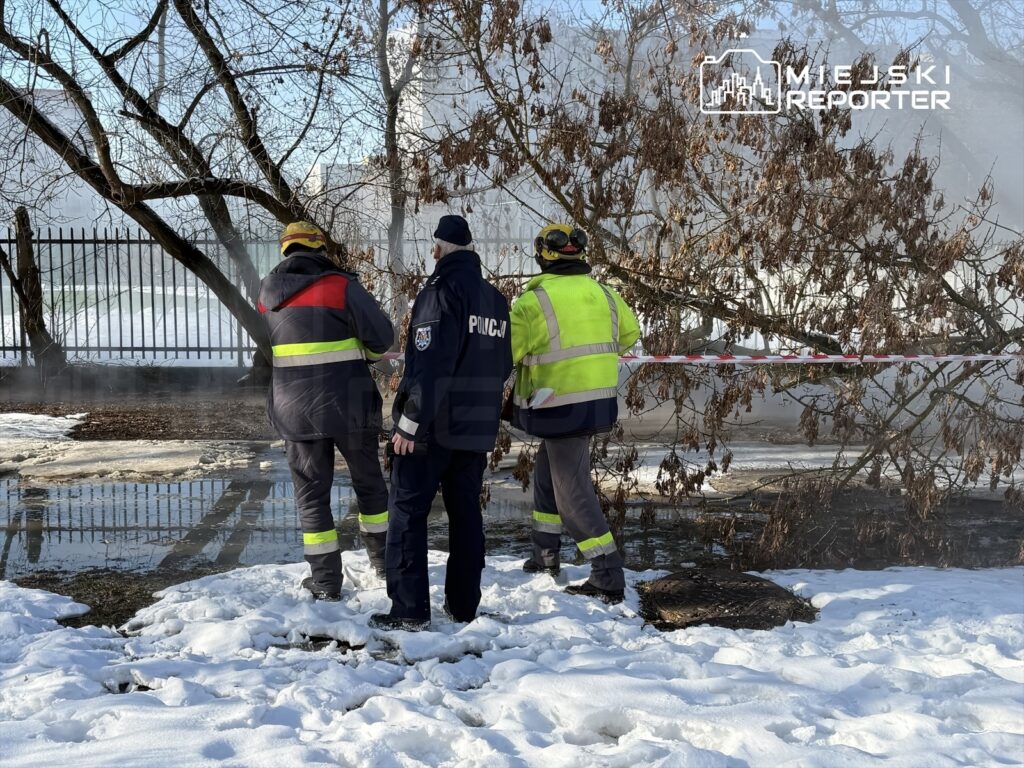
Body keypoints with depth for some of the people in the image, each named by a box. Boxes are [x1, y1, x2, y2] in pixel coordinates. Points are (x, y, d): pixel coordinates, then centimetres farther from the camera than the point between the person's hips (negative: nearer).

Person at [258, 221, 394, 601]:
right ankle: (384, 560, 29)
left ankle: (325, 581, 7)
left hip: (296, 410, 2)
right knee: (368, 482, 17)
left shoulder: (268, 293, 4)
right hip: (348, 406, -2)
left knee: (312, 493, 8)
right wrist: (360, 351, 10)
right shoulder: (341, 285, -9)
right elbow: (382, 337, -11)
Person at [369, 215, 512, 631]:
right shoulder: (496, 299, 12)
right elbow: (503, 366, 17)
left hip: (432, 426, -7)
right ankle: (464, 605, 15)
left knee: (407, 510, -1)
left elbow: (429, 366, -20)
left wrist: (410, 423, -18)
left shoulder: (442, 291, -13)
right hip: (477, 429, 7)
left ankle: (409, 609, -3)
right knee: (466, 513, 12)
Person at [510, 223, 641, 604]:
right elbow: (629, 334, 20)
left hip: (561, 406, -7)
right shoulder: (603, 294, 5)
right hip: (599, 401, 7)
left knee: (573, 491, -2)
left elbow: (504, 353, -13)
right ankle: (545, 555, 34)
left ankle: (609, 579, -6)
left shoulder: (533, 301, -16)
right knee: (547, 472, 24)